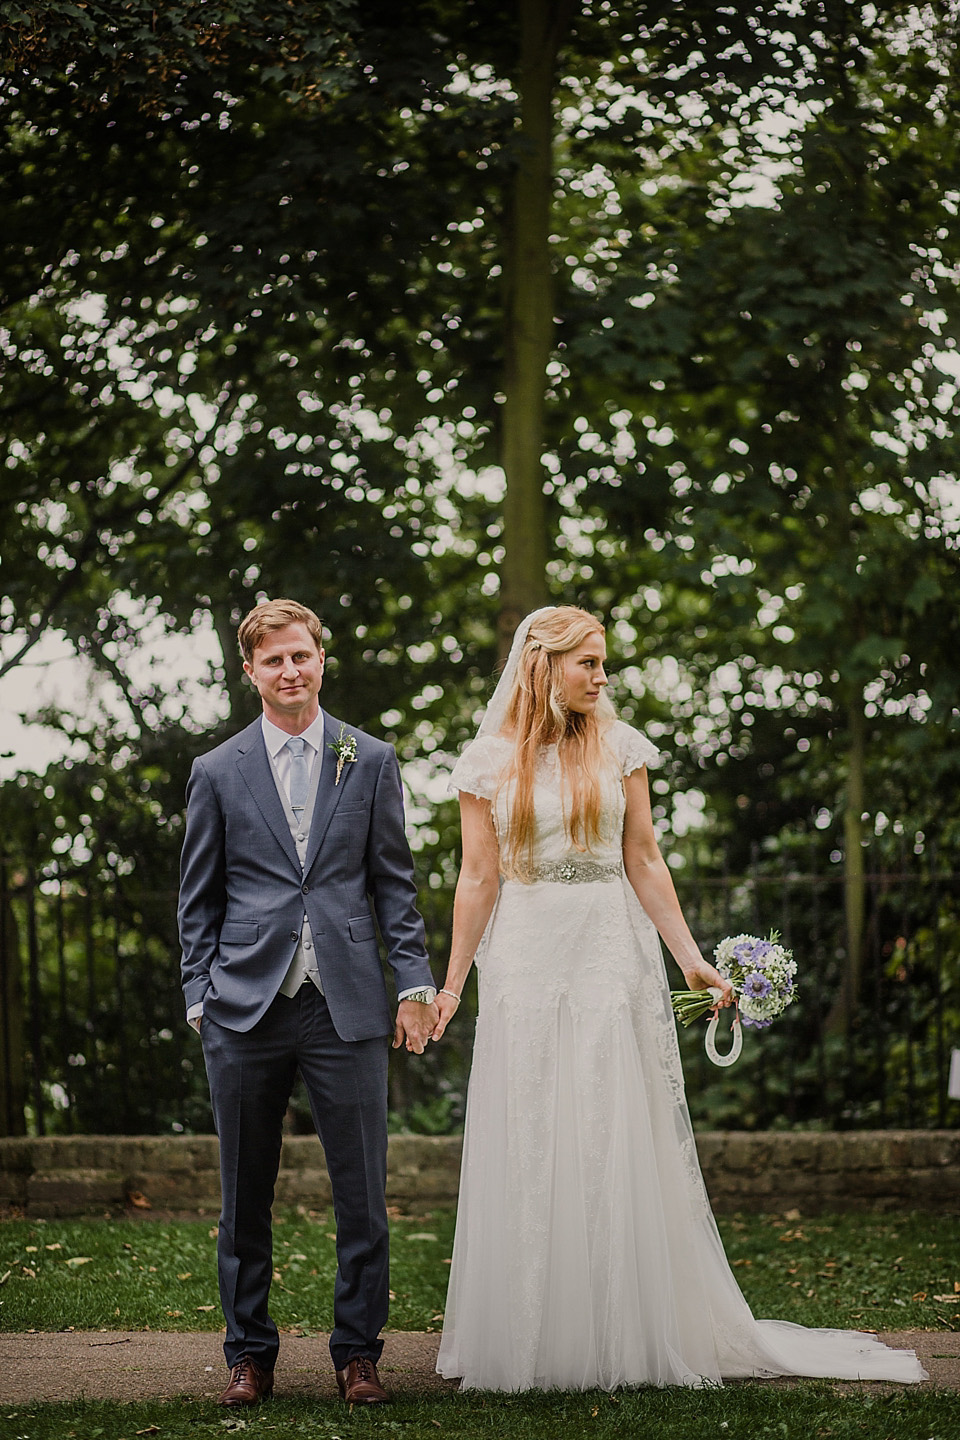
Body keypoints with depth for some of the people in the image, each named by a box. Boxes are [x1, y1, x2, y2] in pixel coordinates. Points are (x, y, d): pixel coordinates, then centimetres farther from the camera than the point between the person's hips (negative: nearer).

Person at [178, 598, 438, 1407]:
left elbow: (394, 881, 10)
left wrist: (415, 982, 2)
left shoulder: (371, 762, 9)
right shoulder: (218, 773, 8)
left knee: (363, 1195, 0)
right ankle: (250, 1354, 17)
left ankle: (358, 1352, 13)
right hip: (245, 1008, 0)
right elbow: (200, 900, 11)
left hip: (346, 1007, 0)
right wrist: (199, 999, 3)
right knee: (245, 1197, 6)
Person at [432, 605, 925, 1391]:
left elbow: (645, 862, 5)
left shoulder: (619, 748, 5)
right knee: (527, 1150, 3)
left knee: (618, 1145, 2)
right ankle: (528, 1338, 13)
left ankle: (629, 1333, 10)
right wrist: (452, 986, -2)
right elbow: (478, 879, 2)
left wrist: (691, 958, -1)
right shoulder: (488, 762, 2)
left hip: (610, 958, 1)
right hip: (525, 963, -1)